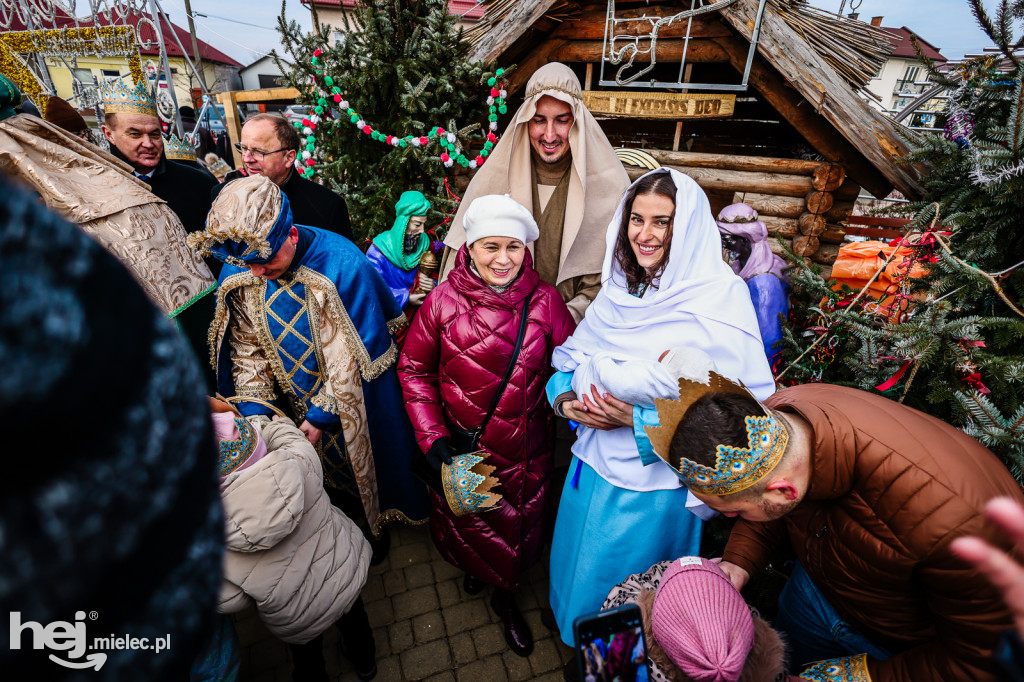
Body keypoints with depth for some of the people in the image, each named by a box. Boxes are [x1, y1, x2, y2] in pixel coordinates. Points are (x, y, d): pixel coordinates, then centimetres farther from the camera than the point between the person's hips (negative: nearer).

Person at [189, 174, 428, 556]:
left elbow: (353, 356, -25)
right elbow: (247, 347, -4)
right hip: (293, 403, 4)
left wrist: (322, 415, -23)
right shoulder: (237, 273, -13)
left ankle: (374, 522, 50)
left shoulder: (343, 265, -30)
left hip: (349, 403, -4)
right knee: (318, 470, 23)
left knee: (359, 463, 20)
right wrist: (254, 410, -15)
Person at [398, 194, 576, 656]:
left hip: (524, 450, 0)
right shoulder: (444, 301, -12)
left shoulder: (544, 301, -11)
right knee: (464, 521, 26)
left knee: (516, 527, 20)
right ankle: (472, 566, 64)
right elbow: (413, 368, -6)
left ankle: (505, 596, 53)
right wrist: (432, 436, -12)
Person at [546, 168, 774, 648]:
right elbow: (570, 358, 8)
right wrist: (566, 400, -12)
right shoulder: (620, 290, 2)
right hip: (593, 464, 6)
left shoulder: (719, 297, -18)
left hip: (654, 486, -6)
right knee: (575, 572, 28)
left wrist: (638, 420, -27)